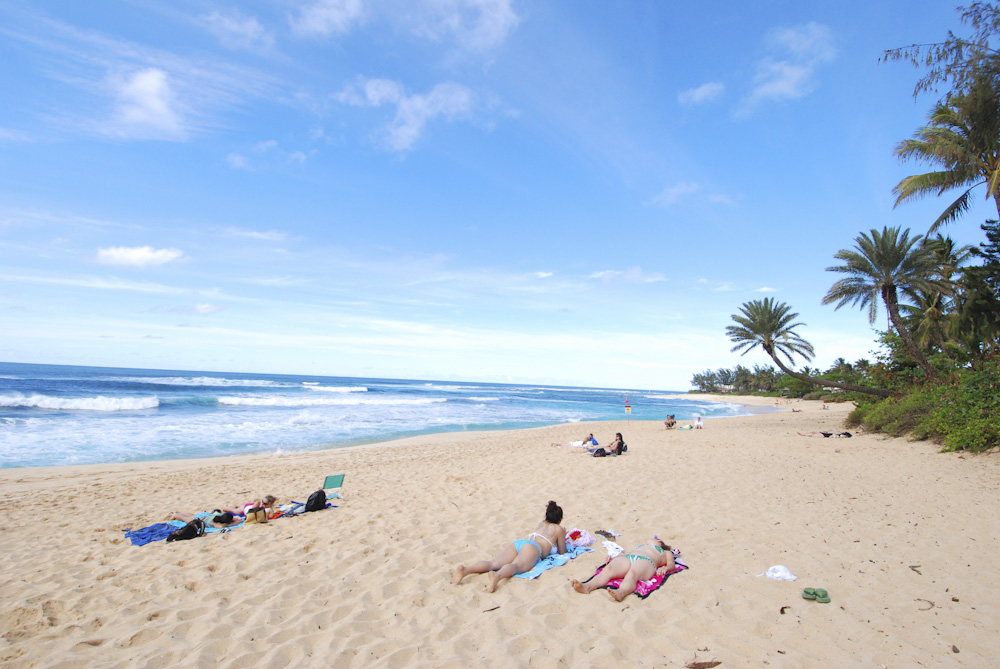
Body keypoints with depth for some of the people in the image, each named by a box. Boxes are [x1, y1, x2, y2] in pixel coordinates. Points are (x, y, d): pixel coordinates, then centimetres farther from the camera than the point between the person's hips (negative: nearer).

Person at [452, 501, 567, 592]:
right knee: (516, 566, -35)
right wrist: (562, 539, 48)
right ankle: (497, 576, -69)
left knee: (493, 563, -19)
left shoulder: (542, 523, 41)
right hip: (533, 547, -5)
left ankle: (465, 569, -45)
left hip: (517, 542, 5)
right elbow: (562, 552, 29)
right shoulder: (559, 529, 24)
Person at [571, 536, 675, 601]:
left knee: (631, 574, -39)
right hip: (626, 558, 3)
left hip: (646, 561, -3)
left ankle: (621, 592, -69)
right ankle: (587, 586, -56)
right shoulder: (640, 546, 47)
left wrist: (664, 568, -6)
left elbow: (672, 565, 18)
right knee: (608, 569, -31)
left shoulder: (666, 553, 38)